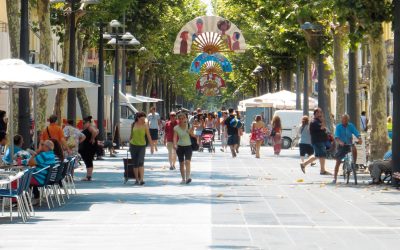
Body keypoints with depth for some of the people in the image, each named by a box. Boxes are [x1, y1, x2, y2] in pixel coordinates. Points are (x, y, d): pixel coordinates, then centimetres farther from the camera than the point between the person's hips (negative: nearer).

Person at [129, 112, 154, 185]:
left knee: (141, 162, -17)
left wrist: (152, 146, -5)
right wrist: (129, 144, 17)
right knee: (135, 163, 5)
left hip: (142, 146, -3)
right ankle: (137, 179, 15)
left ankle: (142, 179, -21)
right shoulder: (133, 125, 4)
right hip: (133, 145, 3)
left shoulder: (145, 125, -3)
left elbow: (148, 136, -2)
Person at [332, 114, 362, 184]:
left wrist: (359, 139, -35)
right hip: (342, 146, -1)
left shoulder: (351, 126, -1)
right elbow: (336, 136, -20)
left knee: (354, 149, -34)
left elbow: (356, 133, -13)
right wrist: (339, 142, -41)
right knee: (338, 162, -3)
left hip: (349, 144, 1)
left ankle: (354, 163, -16)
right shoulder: (339, 127, -6)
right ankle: (335, 178, 6)